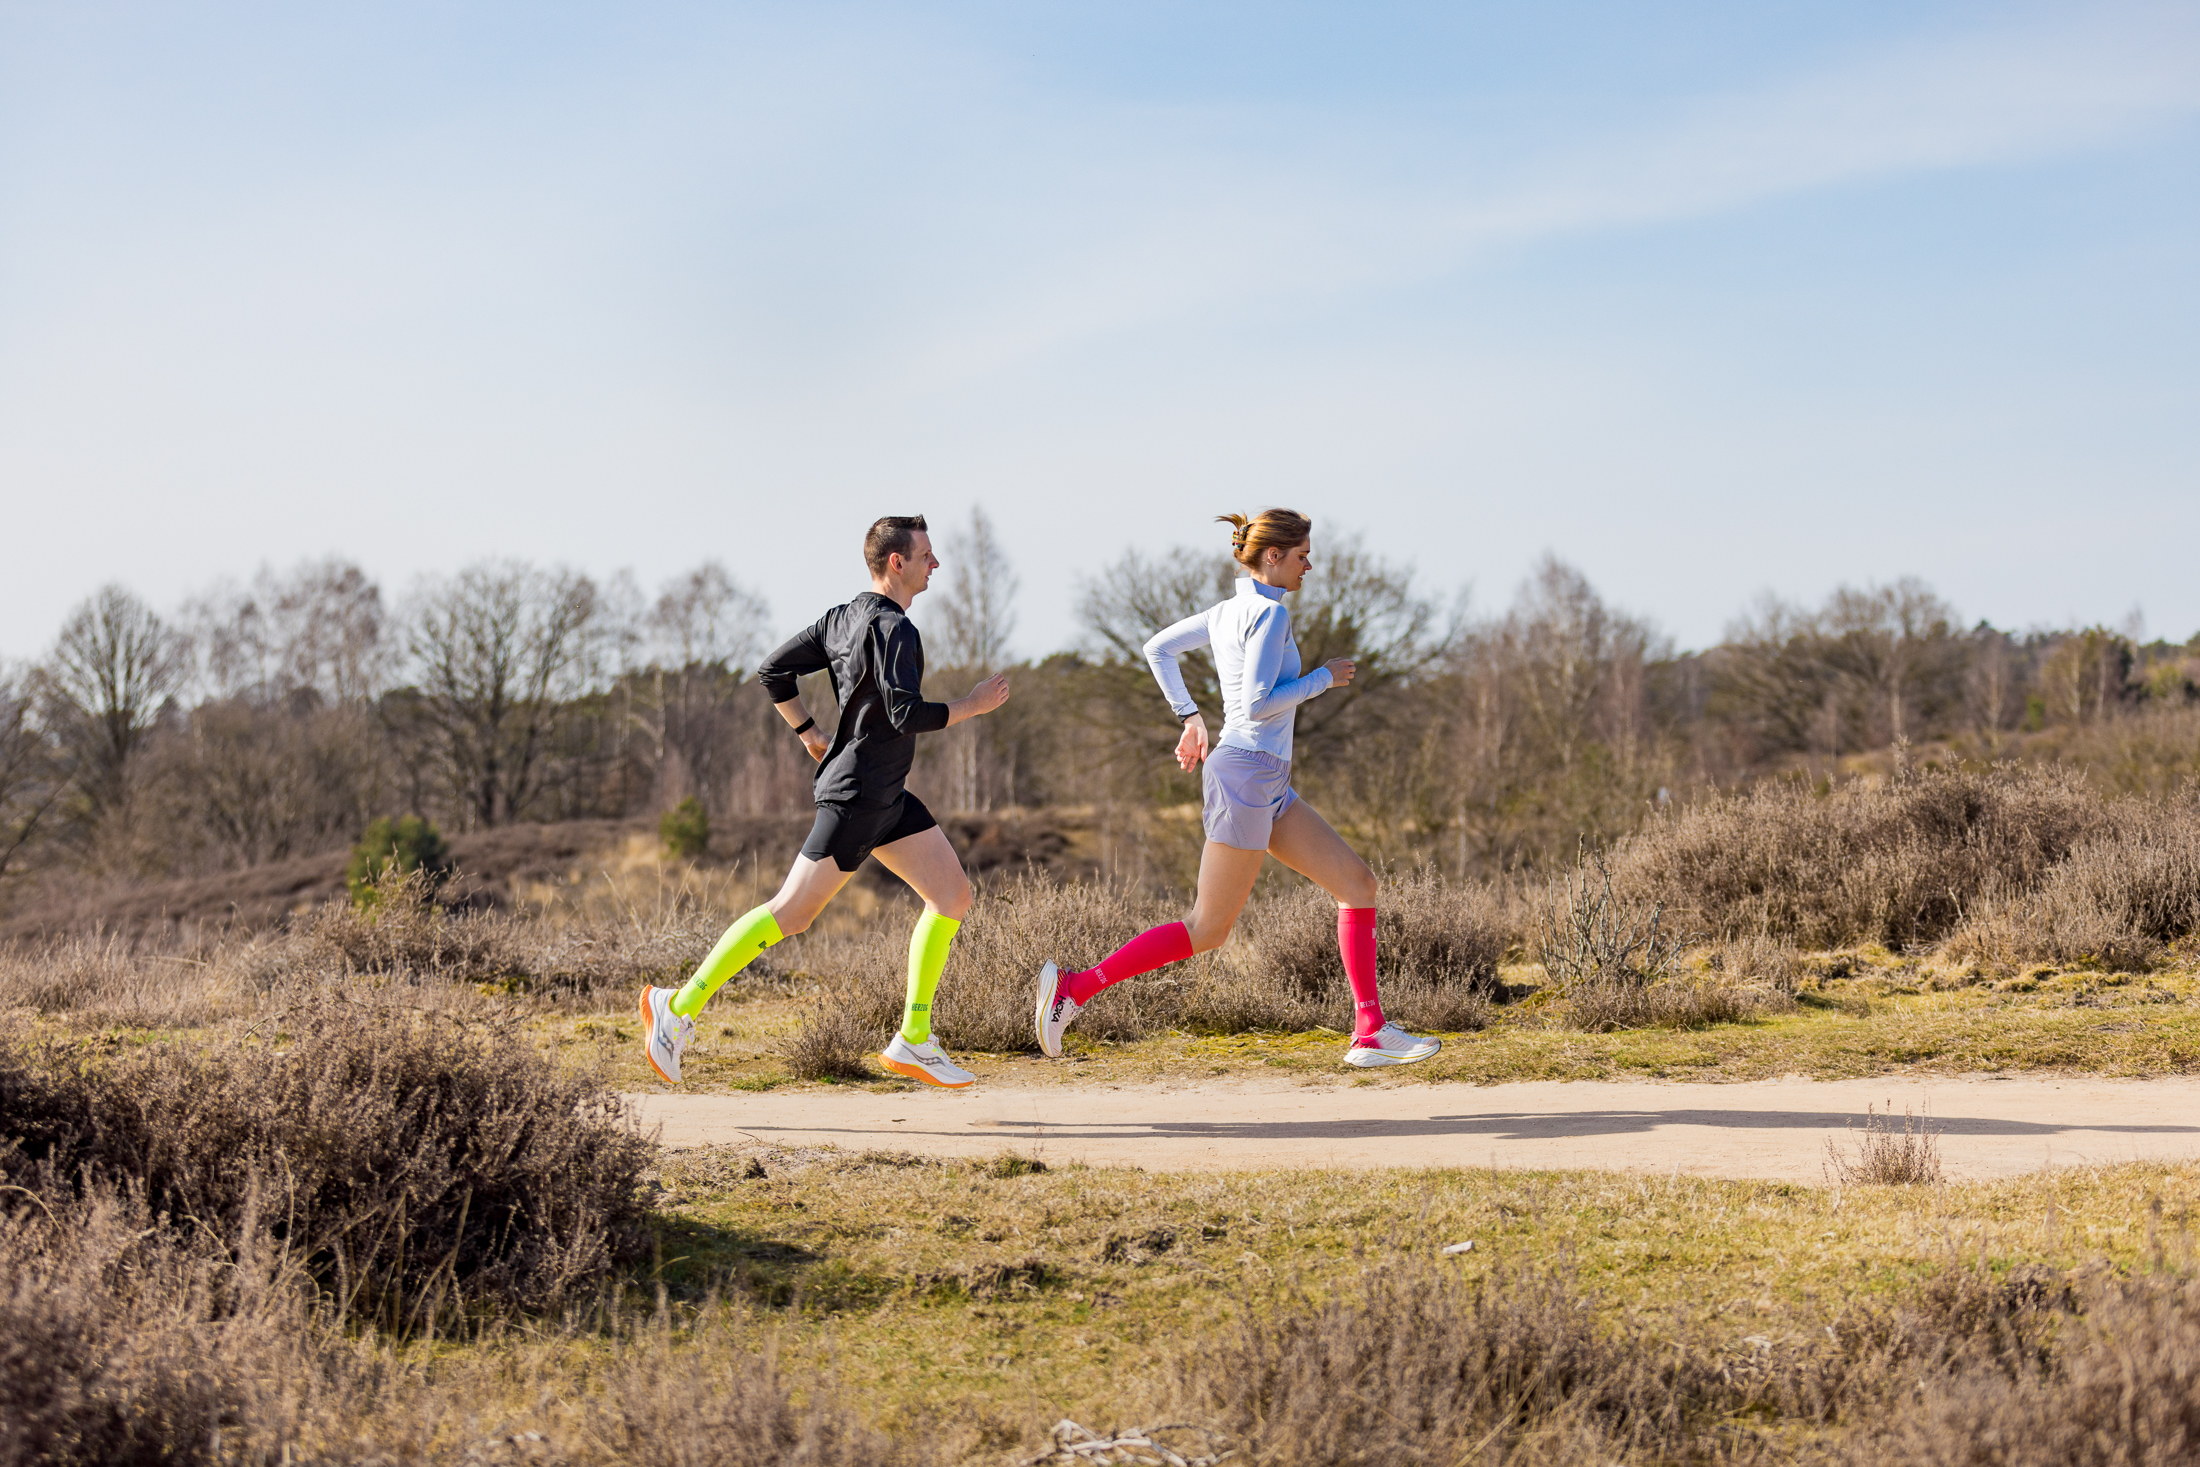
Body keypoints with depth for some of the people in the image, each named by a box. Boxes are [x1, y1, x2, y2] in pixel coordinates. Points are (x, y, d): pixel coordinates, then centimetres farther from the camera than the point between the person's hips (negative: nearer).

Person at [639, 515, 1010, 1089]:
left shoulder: (843, 618, 10)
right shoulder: (893, 629, -17)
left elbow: (772, 673, 12)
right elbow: (907, 717, -26)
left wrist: (810, 734, 18)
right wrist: (973, 704, -14)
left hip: (886, 798, 10)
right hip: (854, 797, -10)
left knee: (953, 895, 5)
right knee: (790, 914, -6)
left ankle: (913, 1042, 6)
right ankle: (678, 1008, 2)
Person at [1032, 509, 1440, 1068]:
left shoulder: (1228, 612, 13)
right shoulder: (1270, 612, -14)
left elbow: (1157, 648, 23)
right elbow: (1256, 704, -21)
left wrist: (1190, 718, 26)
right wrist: (1323, 677, -9)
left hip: (1269, 789, 10)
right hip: (1246, 774, -10)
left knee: (1358, 883, 4)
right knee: (1208, 929, -4)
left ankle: (1370, 1033, 2)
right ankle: (1075, 987, 0)